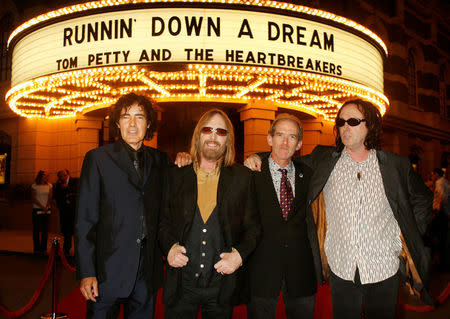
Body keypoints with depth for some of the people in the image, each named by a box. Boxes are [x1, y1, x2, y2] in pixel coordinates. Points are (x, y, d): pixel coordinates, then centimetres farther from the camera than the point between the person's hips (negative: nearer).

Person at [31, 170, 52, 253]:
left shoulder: (49, 186, 7)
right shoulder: (34, 186, 1)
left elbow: (50, 197, 4)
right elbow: (33, 199, -4)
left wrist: (47, 207, -9)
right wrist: (42, 207, -11)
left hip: (47, 210, 2)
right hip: (37, 210, -2)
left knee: (45, 229, 3)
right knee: (37, 229, 0)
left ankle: (43, 248, 9)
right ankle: (37, 248, 6)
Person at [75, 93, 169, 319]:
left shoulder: (160, 160, 8)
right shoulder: (98, 158, -1)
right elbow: (85, 220, -5)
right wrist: (86, 272, -10)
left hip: (147, 273, 3)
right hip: (108, 271, -3)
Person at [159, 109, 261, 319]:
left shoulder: (242, 177, 1)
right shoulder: (175, 175, 2)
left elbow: (253, 226, 3)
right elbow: (163, 220, 8)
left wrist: (240, 254, -12)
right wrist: (169, 247, -9)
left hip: (223, 284, 0)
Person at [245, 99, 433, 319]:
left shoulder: (397, 166, -1)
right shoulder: (324, 160, 0)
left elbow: (422, 200, 13)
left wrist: (409, 237, 6)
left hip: (384, 269, 0)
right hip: (341, 270, 0)